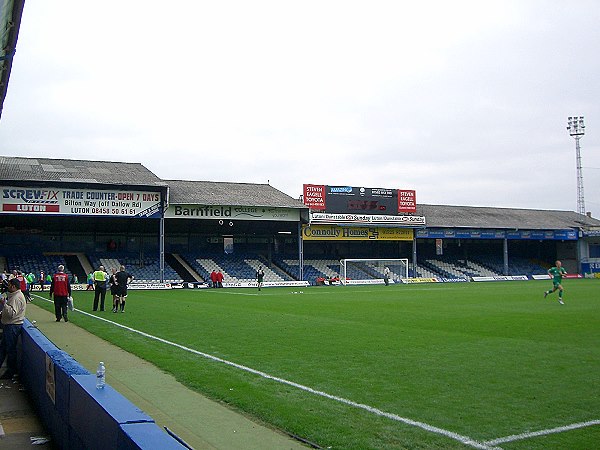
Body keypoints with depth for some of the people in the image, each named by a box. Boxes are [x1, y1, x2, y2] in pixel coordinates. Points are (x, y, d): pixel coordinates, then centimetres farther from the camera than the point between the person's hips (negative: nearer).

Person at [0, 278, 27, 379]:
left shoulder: (17, 297, -21)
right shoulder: (13, 295, 15)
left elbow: (12, 313, -30)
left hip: (13, 326, -11)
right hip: (8, 325, 11)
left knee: (10, 349, -2)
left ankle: (11, 372, 7)